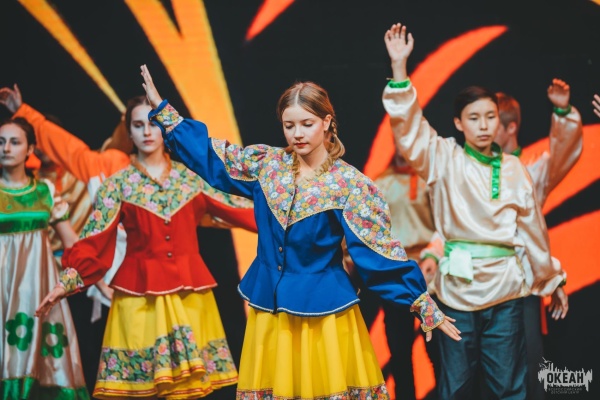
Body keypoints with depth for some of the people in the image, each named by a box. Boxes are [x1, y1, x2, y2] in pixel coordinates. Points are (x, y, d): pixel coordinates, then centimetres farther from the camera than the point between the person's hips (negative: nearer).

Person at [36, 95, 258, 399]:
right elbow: (93, 242, -2)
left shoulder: (191, 177, 7)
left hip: (188, 290, 2)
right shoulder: (117, 184, 2)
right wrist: (66, 282, -12)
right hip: (139, 292, -1)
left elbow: (238, 209, 6)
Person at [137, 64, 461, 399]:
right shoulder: (267, 165, 1)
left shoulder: (349, 184, -11)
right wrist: (161, 109, 10)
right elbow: (211, 155, 10)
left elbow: (380, 251, -9)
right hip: (270, 308, 4)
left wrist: (423, 305, -11)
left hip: (323, 311, -4)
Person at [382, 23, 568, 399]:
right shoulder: (445, 160, 1)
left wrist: (551, 280, 17)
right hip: (457, 286, -1)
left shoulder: (513, 169, 5)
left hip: (505, 287, 1)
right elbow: (408, 125, -12)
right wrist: (399, 66, -22)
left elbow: (532, 227, 11)